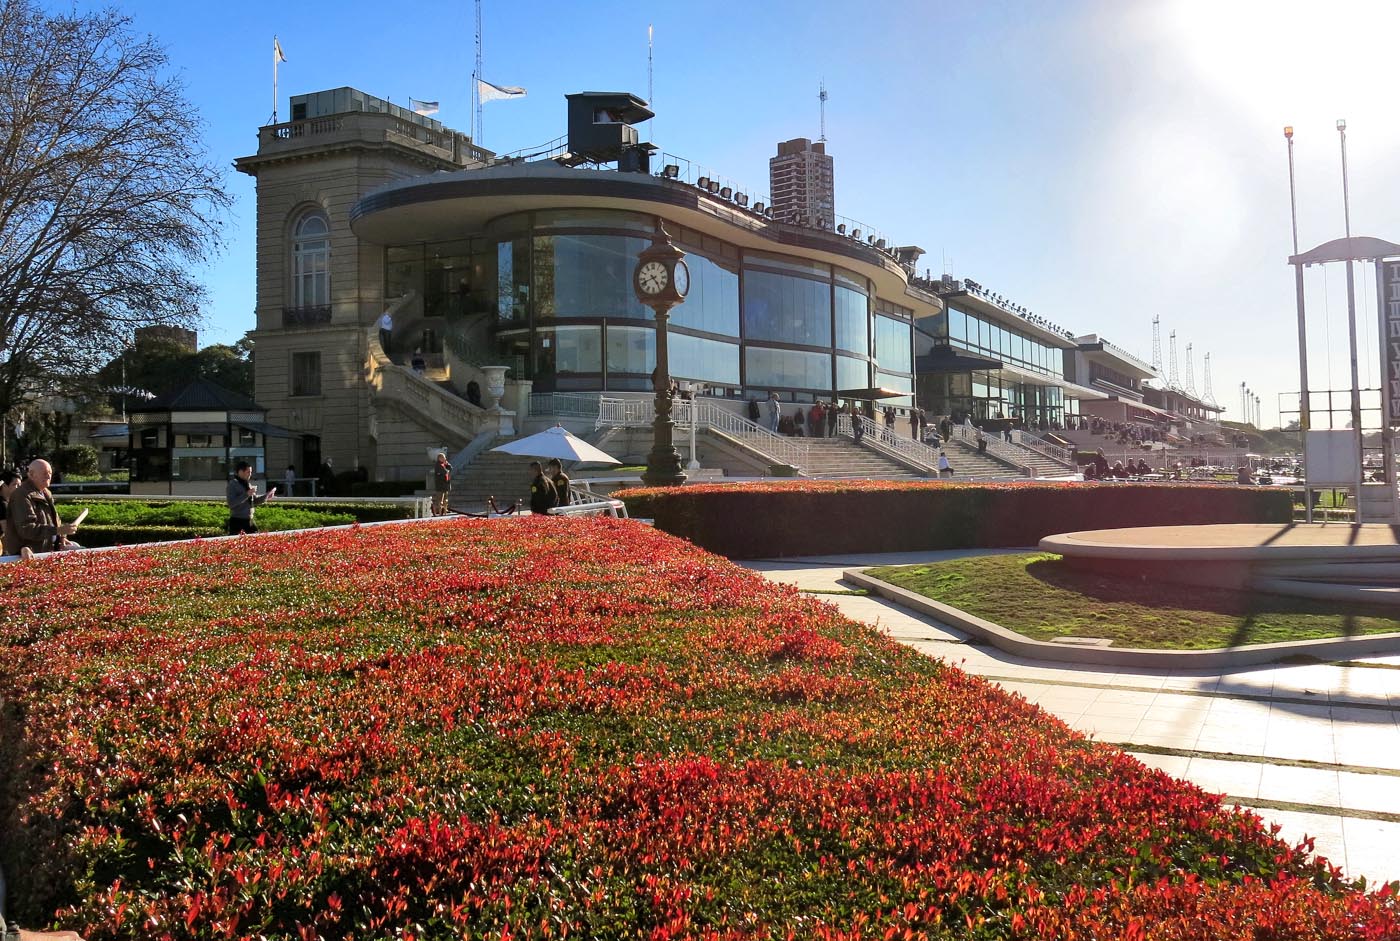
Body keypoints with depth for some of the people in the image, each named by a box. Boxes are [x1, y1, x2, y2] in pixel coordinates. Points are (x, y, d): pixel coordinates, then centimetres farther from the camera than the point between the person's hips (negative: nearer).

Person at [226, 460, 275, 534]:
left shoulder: (248, 484, 11)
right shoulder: (233, 484, -9)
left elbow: (255, 501, 20)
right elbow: (231, 503, -20)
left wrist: (266, 496, 5)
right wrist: (247, 494, -23)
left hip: (249, 520, 7)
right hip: (237, 521, -7)